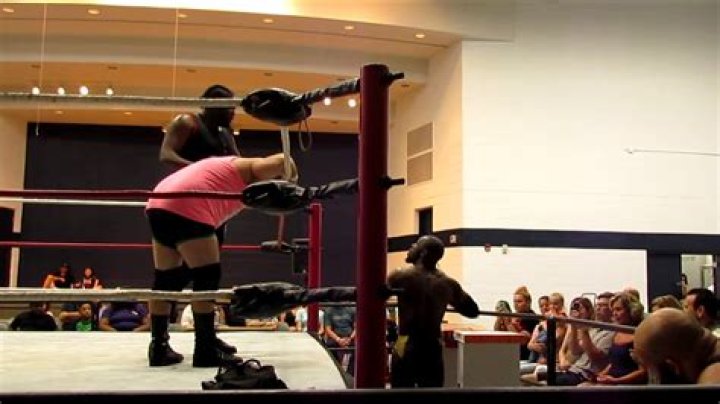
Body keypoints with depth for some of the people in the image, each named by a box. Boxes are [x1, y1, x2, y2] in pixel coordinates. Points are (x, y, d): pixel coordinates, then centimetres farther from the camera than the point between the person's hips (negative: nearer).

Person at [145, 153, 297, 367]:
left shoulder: (226, 168, 33)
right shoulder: (250, 170, 7)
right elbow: (283, 161, -8)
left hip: (160, 205, 9)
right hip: (186, 209, -9)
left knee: (166, 279, 14)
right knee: (207, 278, -3)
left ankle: (158, 348, 19)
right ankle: (206, 351, -2)